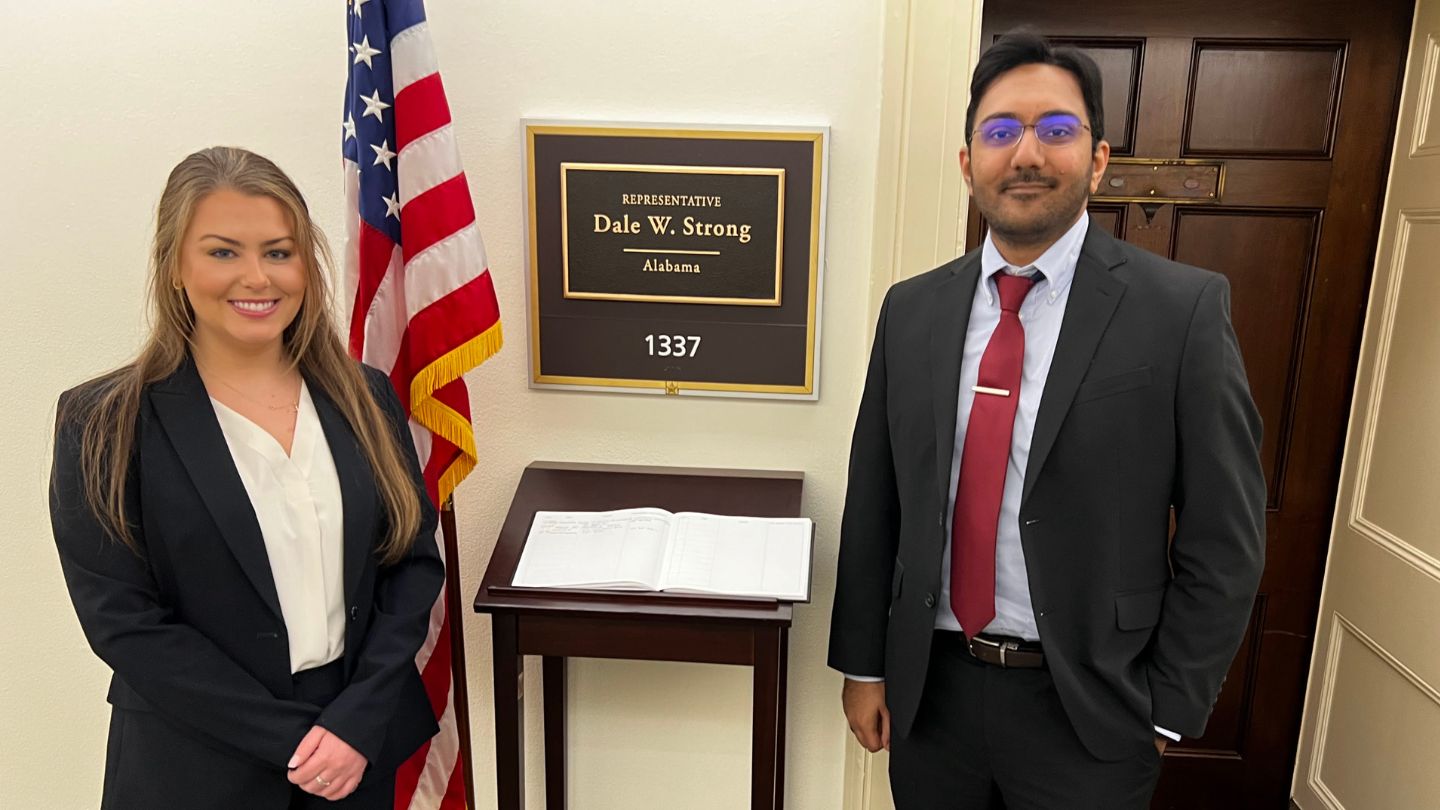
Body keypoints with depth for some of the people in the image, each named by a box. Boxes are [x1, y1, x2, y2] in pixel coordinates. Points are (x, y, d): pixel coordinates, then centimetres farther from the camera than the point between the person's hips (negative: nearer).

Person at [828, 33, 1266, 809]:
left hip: (1088, 710, -2)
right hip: (928, 689, 3)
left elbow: (1224, 537, -7)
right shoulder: (911, 309, 0)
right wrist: (863, 665, 5)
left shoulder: (1184, 308, -10)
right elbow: (872, 503, 3)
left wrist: (1165, 710, -5)